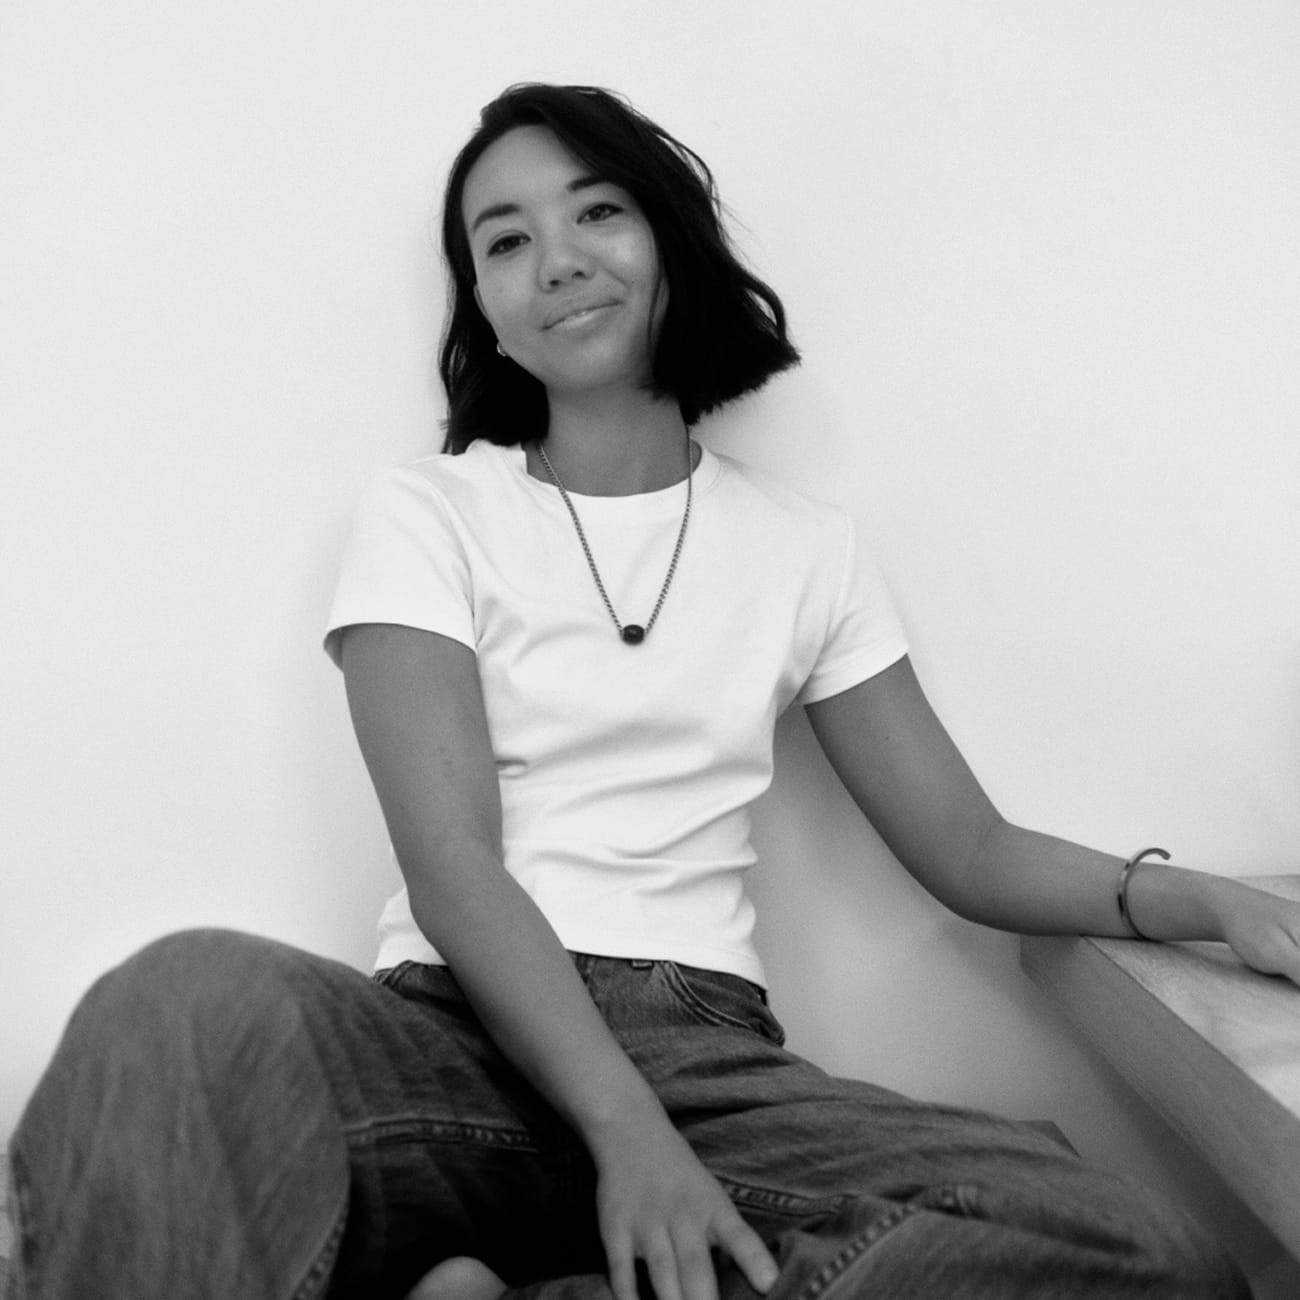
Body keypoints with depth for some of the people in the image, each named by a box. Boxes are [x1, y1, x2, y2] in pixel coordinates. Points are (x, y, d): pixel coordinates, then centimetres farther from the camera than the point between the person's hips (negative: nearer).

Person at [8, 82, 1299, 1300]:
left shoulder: (804, 547, 15)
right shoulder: (424, 516, 6)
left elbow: (972, 851, 13)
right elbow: (449, 860, -7)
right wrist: (625, 1130, -21)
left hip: (704, 1053, 4)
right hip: (465, 1030, -3)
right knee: (188, 1000, -36)